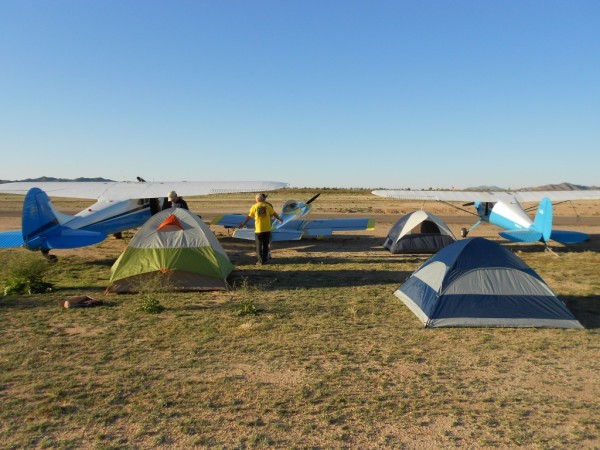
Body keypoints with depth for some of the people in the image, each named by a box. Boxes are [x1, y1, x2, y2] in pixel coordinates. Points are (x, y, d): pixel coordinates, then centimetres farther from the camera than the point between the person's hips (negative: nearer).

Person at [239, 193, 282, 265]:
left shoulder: (254, 207, -2)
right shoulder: (268, 206, 0)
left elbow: (249, 217, 0)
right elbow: (274, 214, 6)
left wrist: (243, 224, 11)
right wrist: (279, 219, 23)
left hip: (258, 229, -1)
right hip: (267, 229, 1)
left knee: (259, 245, 8)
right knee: (265, 245, 12)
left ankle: (260, 260, 7)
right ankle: (264, 260, 14)